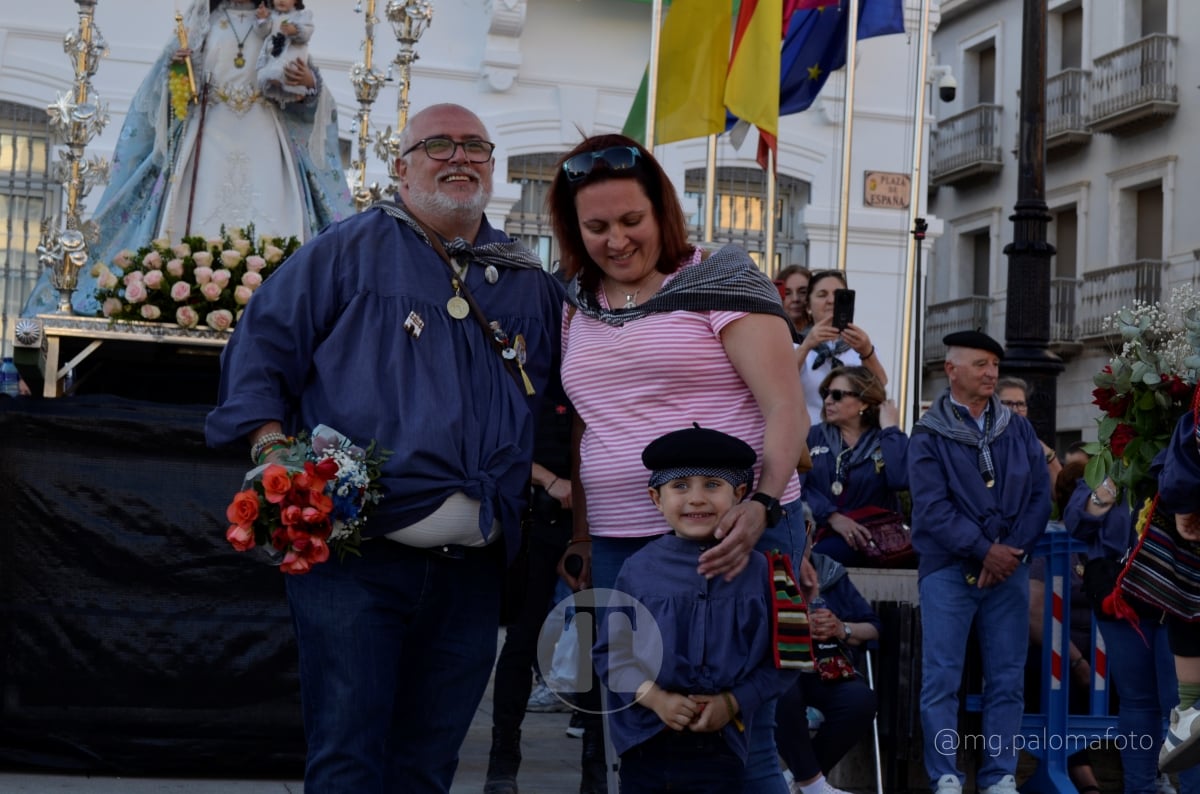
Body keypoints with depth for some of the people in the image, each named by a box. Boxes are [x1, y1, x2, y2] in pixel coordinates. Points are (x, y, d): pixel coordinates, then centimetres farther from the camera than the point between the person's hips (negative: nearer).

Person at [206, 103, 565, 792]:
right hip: (357, 553, -4)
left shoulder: (530, 282, 17)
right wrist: (277, 456, -10)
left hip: (474, 570, 4)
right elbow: (262, 344, 3)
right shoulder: (352, 249, 5)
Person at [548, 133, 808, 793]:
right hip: (618, 546, 5)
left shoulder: (719, 278, -3)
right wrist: (581, 535, 12)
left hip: (730, 537, -5)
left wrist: (761, 503, -24)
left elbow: (785, 406, -10)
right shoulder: (575, 305, 14)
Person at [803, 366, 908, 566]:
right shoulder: (814, 436, 16)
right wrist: (833, 517, -17)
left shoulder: (887, 441, 8)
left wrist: (890, 429, -7)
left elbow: (902, 480, -16)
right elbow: (799, 484, -2)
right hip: (822, 531, 3)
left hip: (868, 535, -2)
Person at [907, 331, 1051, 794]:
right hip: (948, 568, -3)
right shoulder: (929, 434, 0)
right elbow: (932, 508, -9)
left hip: (1010, 567, 3)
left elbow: (1040, 495, 5)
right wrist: (984, 550, -15)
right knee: (941, 678, -5)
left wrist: (1013, 550, -8)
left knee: (1007, 679, 3)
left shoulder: (1019, 430, 11)